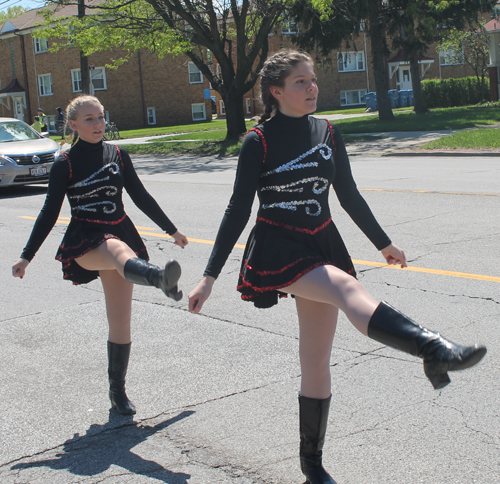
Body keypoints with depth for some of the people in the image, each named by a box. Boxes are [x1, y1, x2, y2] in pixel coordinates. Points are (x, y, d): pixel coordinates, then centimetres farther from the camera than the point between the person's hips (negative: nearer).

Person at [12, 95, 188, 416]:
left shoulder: (118, 156, 8)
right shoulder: (65, 165, -1)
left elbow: (141, 197, 16)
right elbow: (50, 213, 0)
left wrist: (171, 229, 20)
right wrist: (27, 256, -4)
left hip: (121, 232, 4)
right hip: (84, 240, -4)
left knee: (120, 320, 1)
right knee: (120, 249, -40)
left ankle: (118, 390, 15)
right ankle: (160, 279, -73)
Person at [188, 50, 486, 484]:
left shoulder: (328, 134, 6)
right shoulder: (259, 142, -7)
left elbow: (349, 195, 17)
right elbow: (239, 209, -6)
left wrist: (382, 242, 25)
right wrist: (210, 276, -9)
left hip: (322, 245, 5)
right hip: (278, 249, -5)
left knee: (316, 358, 7)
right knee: (347, 286, -34)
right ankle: (434, 350, -57)